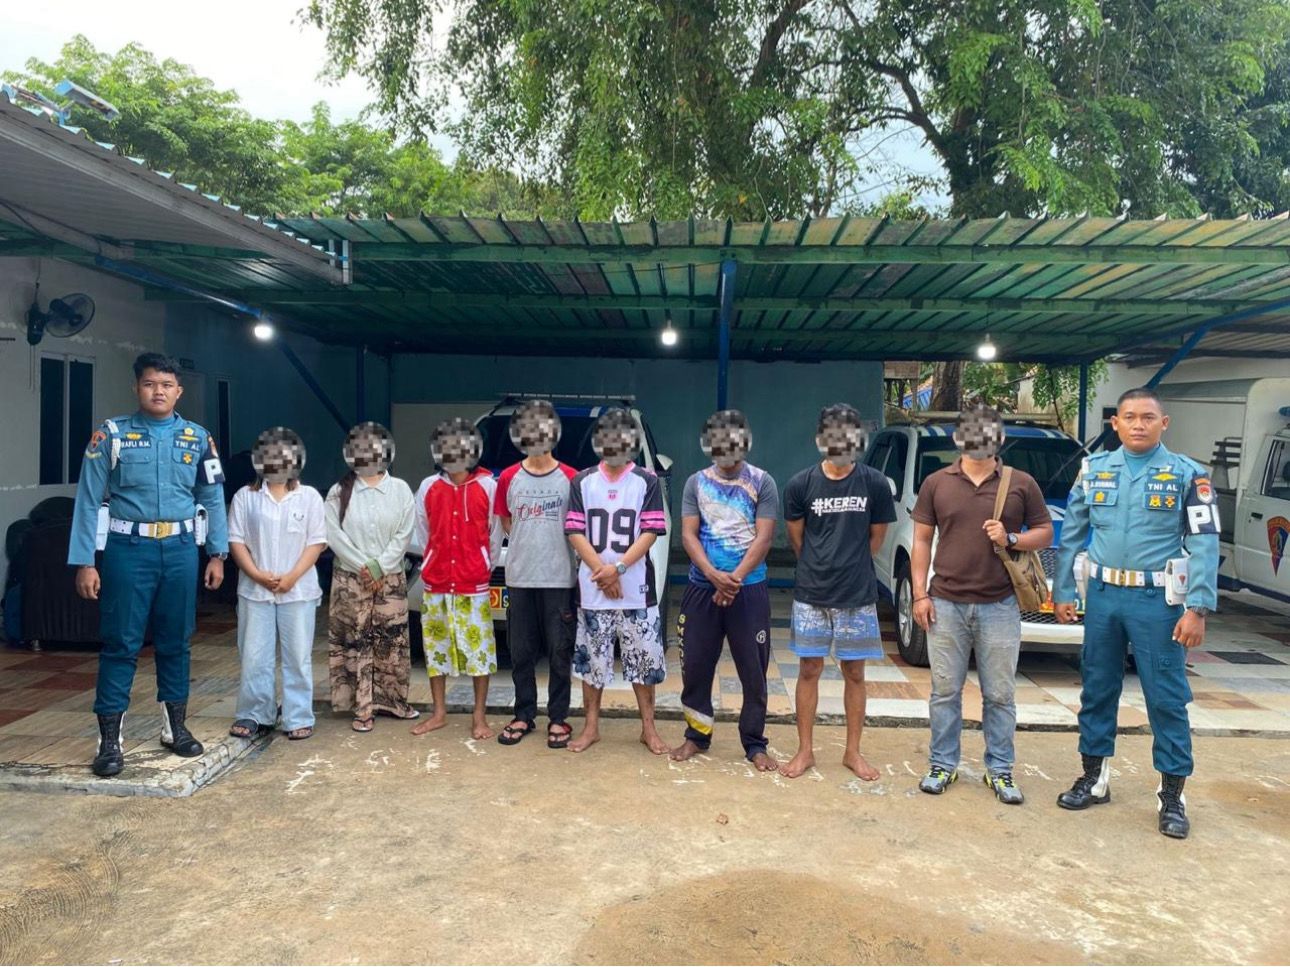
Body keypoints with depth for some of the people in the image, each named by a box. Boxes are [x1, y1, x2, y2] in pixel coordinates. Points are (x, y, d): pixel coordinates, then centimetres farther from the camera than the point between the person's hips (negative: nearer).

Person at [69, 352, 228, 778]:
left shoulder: (198, 438, 5)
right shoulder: (111, 434, -3)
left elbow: (213, 498, 9)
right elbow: (88, 499, -4)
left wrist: (217, 554, 6)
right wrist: (84, 562, -8)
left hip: (180, 550, 3)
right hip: (129, 550, -2)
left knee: (175, 642, 12)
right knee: (121, 644, 1)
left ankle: (175, 727, 26)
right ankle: (110, 739, 11)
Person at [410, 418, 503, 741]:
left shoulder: (487, 486, -3)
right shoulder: (428, 487, 4)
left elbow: (495, 534, 2)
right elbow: (422, 535, 12)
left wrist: (482, 566, 6)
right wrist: (433, 564, 11)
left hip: (474, 584, -3)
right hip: (435, 583, 3)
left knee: (480, 648, 1)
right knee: (435, 647, 10)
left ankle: (479, 717, 13)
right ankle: (439, 713, 23)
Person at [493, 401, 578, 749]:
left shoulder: (571, 478, -3)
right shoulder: (509, 478, 4)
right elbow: (506, 523, 15)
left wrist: (552, 548, -1)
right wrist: (527, 547, 7)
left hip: (560, 578, -2)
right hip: (520, 577, 2)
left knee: (560, 652, 3)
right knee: (521, 652, 10)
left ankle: (558, 718, 14)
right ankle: (524, 716, 22)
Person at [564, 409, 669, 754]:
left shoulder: (647, 482, 1)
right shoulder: (582, 482, 6)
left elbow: (650, 532, -5)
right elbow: (575, 532, 0)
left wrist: (618, 568, -16)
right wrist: (602, 572, -11)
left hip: (636, 589, -1)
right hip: (592, 589, 1)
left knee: (643, 660, 4)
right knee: (591, 660, 8)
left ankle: (649, 728, 18)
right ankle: (591, 727, 22)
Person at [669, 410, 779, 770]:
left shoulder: (762, 483, -1)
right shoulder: (696, 482, 6)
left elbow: (763, 538, -7)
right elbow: (688, 534, -1)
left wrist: (734, 579, -17)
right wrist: (714, 575, -16)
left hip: (749, 590, -2)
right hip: (701, 588, 2)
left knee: (753, 671, 4)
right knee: (695, 667, 8)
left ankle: (755, 744, 16)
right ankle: (697, 736, 24)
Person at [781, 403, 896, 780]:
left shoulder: (874, 484, -4)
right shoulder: (801, 484, -5)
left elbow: (876, 537, 7)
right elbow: (796, 537, 6)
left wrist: (850, 569, 11)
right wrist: (820, 570, 10)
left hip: (858, 597, 0)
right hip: (811, 596, 0)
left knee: (854, 672, 9)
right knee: (809, 670, 7)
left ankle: (853, 752, 23)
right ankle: (805, 751, 19)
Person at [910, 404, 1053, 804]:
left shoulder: (1021, 484, 4)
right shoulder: (937, 483, 5)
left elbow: (1045, 531, 9)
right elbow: (922, 540, 6)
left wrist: (1011, 539, -12)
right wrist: (920, 594, -1)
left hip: (999, 606, 0)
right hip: (946, 604, 0)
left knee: (1000, 694, 8)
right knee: (945, 691, 7)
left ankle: (1000, 770, 20)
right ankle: (942, 764, 20)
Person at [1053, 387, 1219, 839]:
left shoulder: (1188, 474, -2)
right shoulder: (1093, 470, 6)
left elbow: (1204, 545, -7)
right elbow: (1071, 535, 10)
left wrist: (1198, 608, -14)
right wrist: (1062, 592, 7)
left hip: (1158, 600, -3)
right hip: (1103, 596, 3)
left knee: (1167, 698, 2)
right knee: (1097, 690, 12)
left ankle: (1172, 794, 16)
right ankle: (1094, 778, 26)